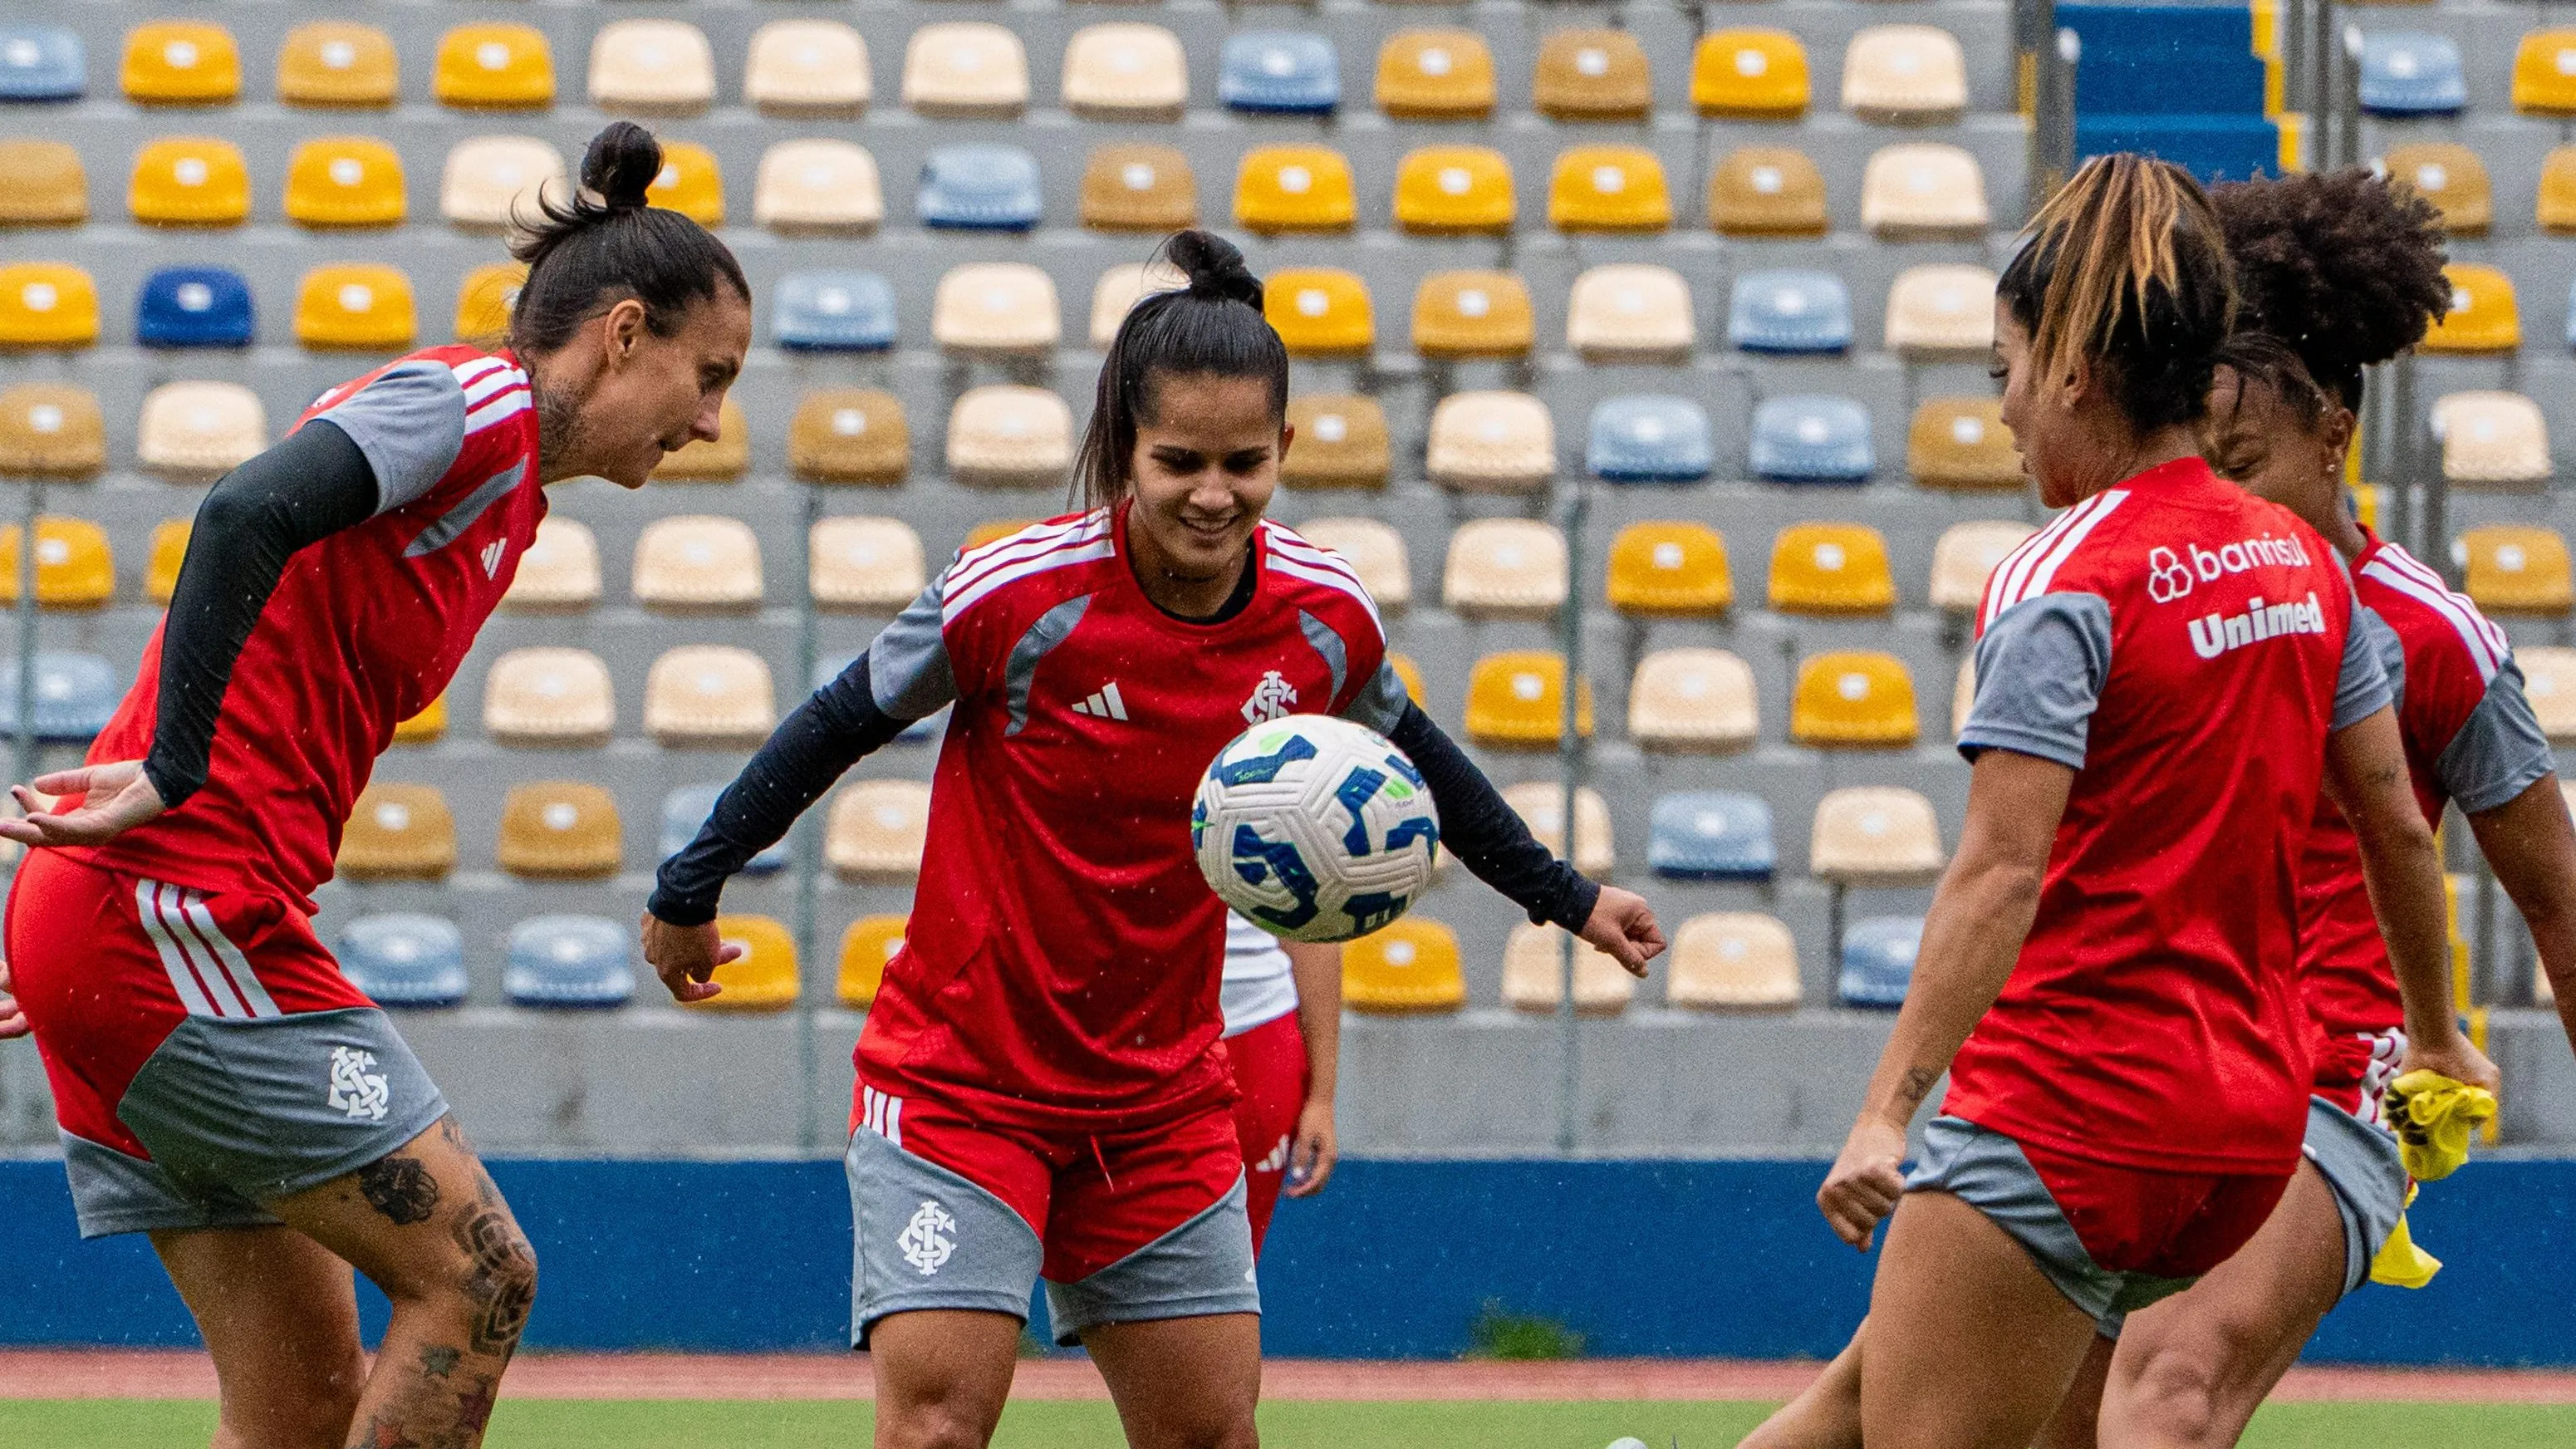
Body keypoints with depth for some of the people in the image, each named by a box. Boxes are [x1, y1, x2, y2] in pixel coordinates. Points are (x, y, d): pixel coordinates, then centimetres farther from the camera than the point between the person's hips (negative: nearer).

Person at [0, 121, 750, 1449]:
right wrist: (171, 774, -23)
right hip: (180, 910, -10)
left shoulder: (504, 495, 22)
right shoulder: (474, 400, -7)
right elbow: (249, 514, -25)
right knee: (475, 1274, -8)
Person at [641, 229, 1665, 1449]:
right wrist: (689, 894, 2)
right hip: (959, 1072, -4)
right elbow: (841, 725, -6)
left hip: (1161, 1096, 4)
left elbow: (1408, 754, 15)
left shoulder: (1326, 618, -7)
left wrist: (1562, 896, 23)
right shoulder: (1016, 594, -21)